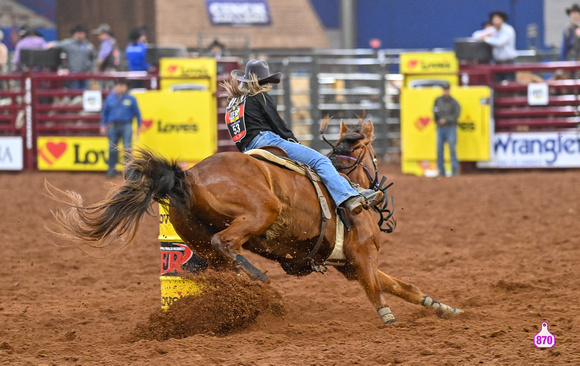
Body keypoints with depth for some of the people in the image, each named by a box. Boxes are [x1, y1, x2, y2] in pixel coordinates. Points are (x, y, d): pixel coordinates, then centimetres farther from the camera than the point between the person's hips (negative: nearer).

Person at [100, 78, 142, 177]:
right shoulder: (110, 98, 6)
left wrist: (139, 127, 6)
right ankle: (111, 169, 15)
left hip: (126, 126, -2)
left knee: (127, 149, -5)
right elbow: (105, 112, 12)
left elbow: (137, 113, 6)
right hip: (113, 126, 2)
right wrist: (103, 125, 9)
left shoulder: (131, 99, 0)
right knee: (112, 149, 5)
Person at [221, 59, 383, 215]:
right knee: (320, 161, -16)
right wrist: (294, 142, 11)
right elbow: (277, 124, -3)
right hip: (266, 140, -9)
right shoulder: (261, 97, 0)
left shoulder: (234, 102, 24)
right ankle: (350, 198, -32)